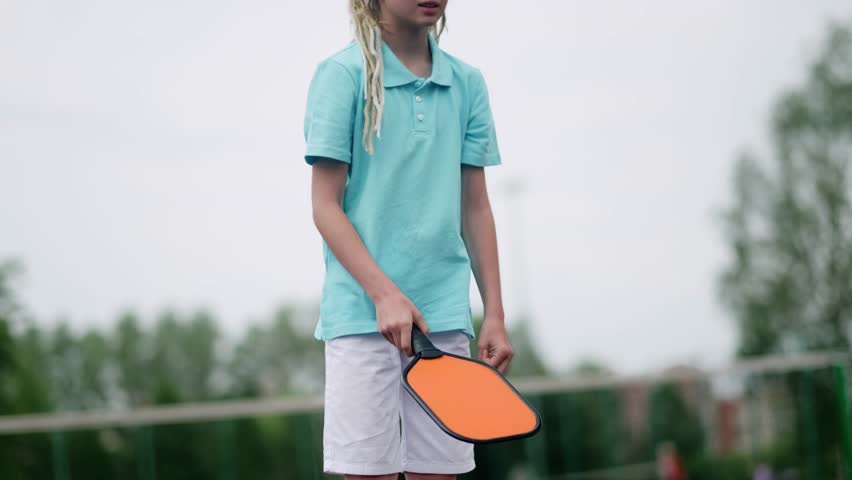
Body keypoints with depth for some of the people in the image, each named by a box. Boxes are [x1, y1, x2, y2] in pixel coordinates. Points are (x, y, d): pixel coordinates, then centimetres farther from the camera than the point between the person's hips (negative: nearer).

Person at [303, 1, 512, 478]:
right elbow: (326, 206, -6)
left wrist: (495, 315, 8)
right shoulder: (343, 73, -3)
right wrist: (384, 293, -16)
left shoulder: (467, 82, 10)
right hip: (363, 314, -4)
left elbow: (475, 208, 13)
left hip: (445, 314, 4)